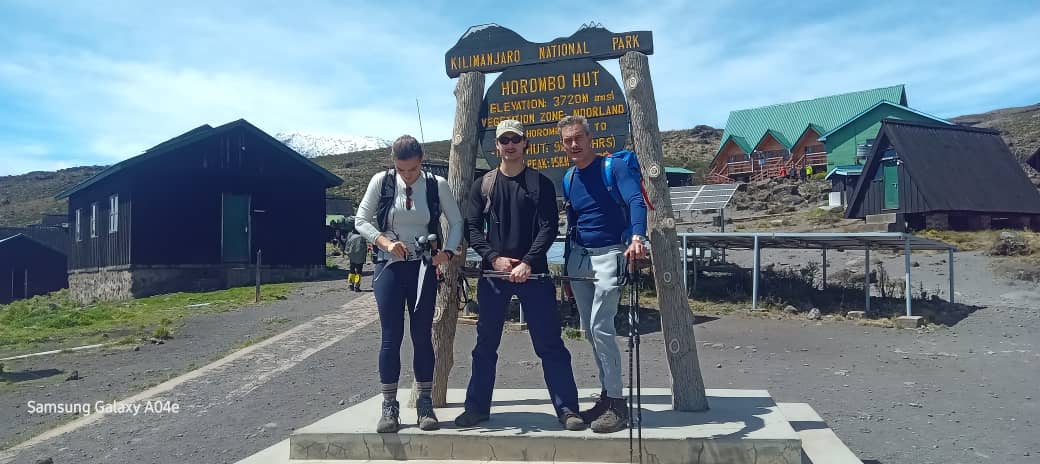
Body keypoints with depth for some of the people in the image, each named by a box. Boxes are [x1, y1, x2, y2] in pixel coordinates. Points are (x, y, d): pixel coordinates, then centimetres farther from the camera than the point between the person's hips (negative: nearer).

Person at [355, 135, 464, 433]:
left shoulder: (437, 185, -2)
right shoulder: (381, 182, -3)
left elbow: (457, 222, 5)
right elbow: (361, 220, 1)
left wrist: (448, 252, -12)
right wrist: (386, 242, -15)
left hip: (423, 268, 1)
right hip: (389, 267, 0)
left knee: (422, 336, 5)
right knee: (391, 337, 0)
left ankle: (425, 405, 16)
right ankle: (389, 407, 10)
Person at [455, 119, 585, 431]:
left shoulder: (541, 184, 5)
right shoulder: (483, 185, 10)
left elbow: (549, 227, -3)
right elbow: (472, 228, 6)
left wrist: (527, 263, -15)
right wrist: (494, 258, -9)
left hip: (533, 272, -2)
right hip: (492, 273, 2)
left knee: (550, 343, -2)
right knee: (486, 344, 9)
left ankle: (567, 409, 5)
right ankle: (477, 407, 21)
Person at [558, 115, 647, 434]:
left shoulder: (613, 167, -9)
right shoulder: (568, 179, 11)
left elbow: (636, 201, -24)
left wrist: (637, 236, -43)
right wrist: (568, 270, 20)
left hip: (609, 254, -7)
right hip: (578, 255, 7)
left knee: (601, 327, -14)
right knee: (589, 330, 9)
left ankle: (617, 404, -3)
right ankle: (607, 396, 22)